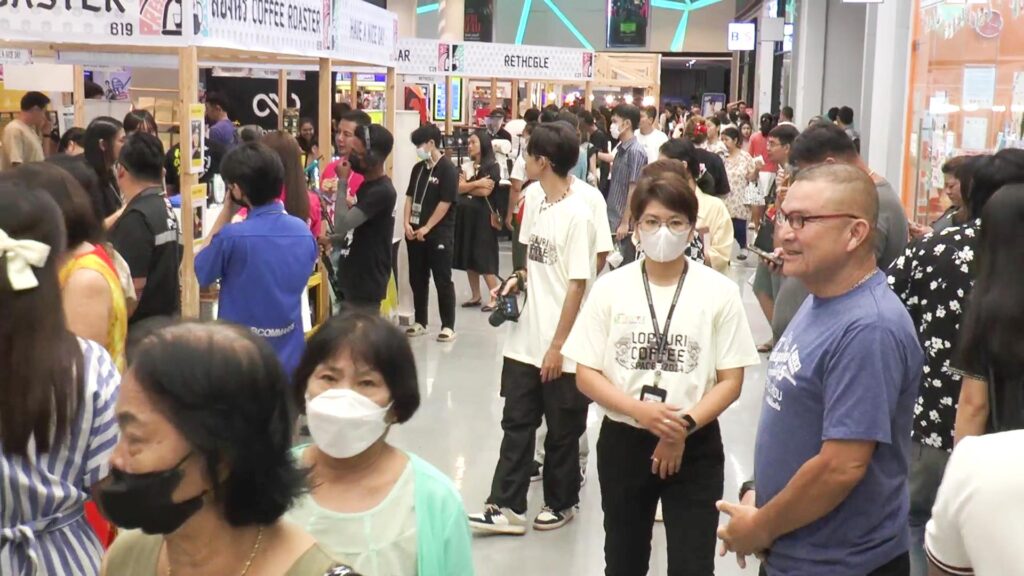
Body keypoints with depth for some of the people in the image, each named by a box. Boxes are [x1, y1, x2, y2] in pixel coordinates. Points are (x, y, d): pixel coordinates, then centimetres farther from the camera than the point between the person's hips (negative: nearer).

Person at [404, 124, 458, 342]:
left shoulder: (448, 169, -11)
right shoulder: (418, 168, 11)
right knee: (417, 279, 11)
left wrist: (426, 228, -14)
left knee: (443, 281, -2)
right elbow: (410, 197, 13)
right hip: (415, 232, 7)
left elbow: (445, 203, -15)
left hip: (439, 234, -7)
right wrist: (407, 223, -1)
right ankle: (420, 322, 22)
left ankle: (448, 326, 4)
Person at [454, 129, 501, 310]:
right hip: (465, 216, 7)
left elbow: (485, 191, -16)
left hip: (482, 217, -7)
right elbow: (458, 188, 0)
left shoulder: (492, 167, -6)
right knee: (469, 258, 9)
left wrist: (467, 185, -3)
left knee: (484, 258, -8)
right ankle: (475, 296, 17)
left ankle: (495, 298, -3)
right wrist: (477, 183, -13)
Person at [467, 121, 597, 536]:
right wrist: (519, 279, -1)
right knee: (517, 424, 9)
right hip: (525, 340, 7)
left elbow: (577, 285, -17)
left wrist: (557, 346, -16)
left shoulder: (577, 214, -17)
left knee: (561, 431, 10)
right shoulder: (535, 204, 6)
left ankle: (562, 503, 28)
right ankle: (506, 507, 16)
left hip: (561, 349, -7)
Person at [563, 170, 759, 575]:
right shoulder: (610, 287, -2)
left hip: (695, 448, -2)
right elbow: (586, 374, -2)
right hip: (623, 442, 2)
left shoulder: (719, 291, -6)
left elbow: (730, 381, -4)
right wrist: (640, 410, -18)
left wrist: (685, 425, -19)